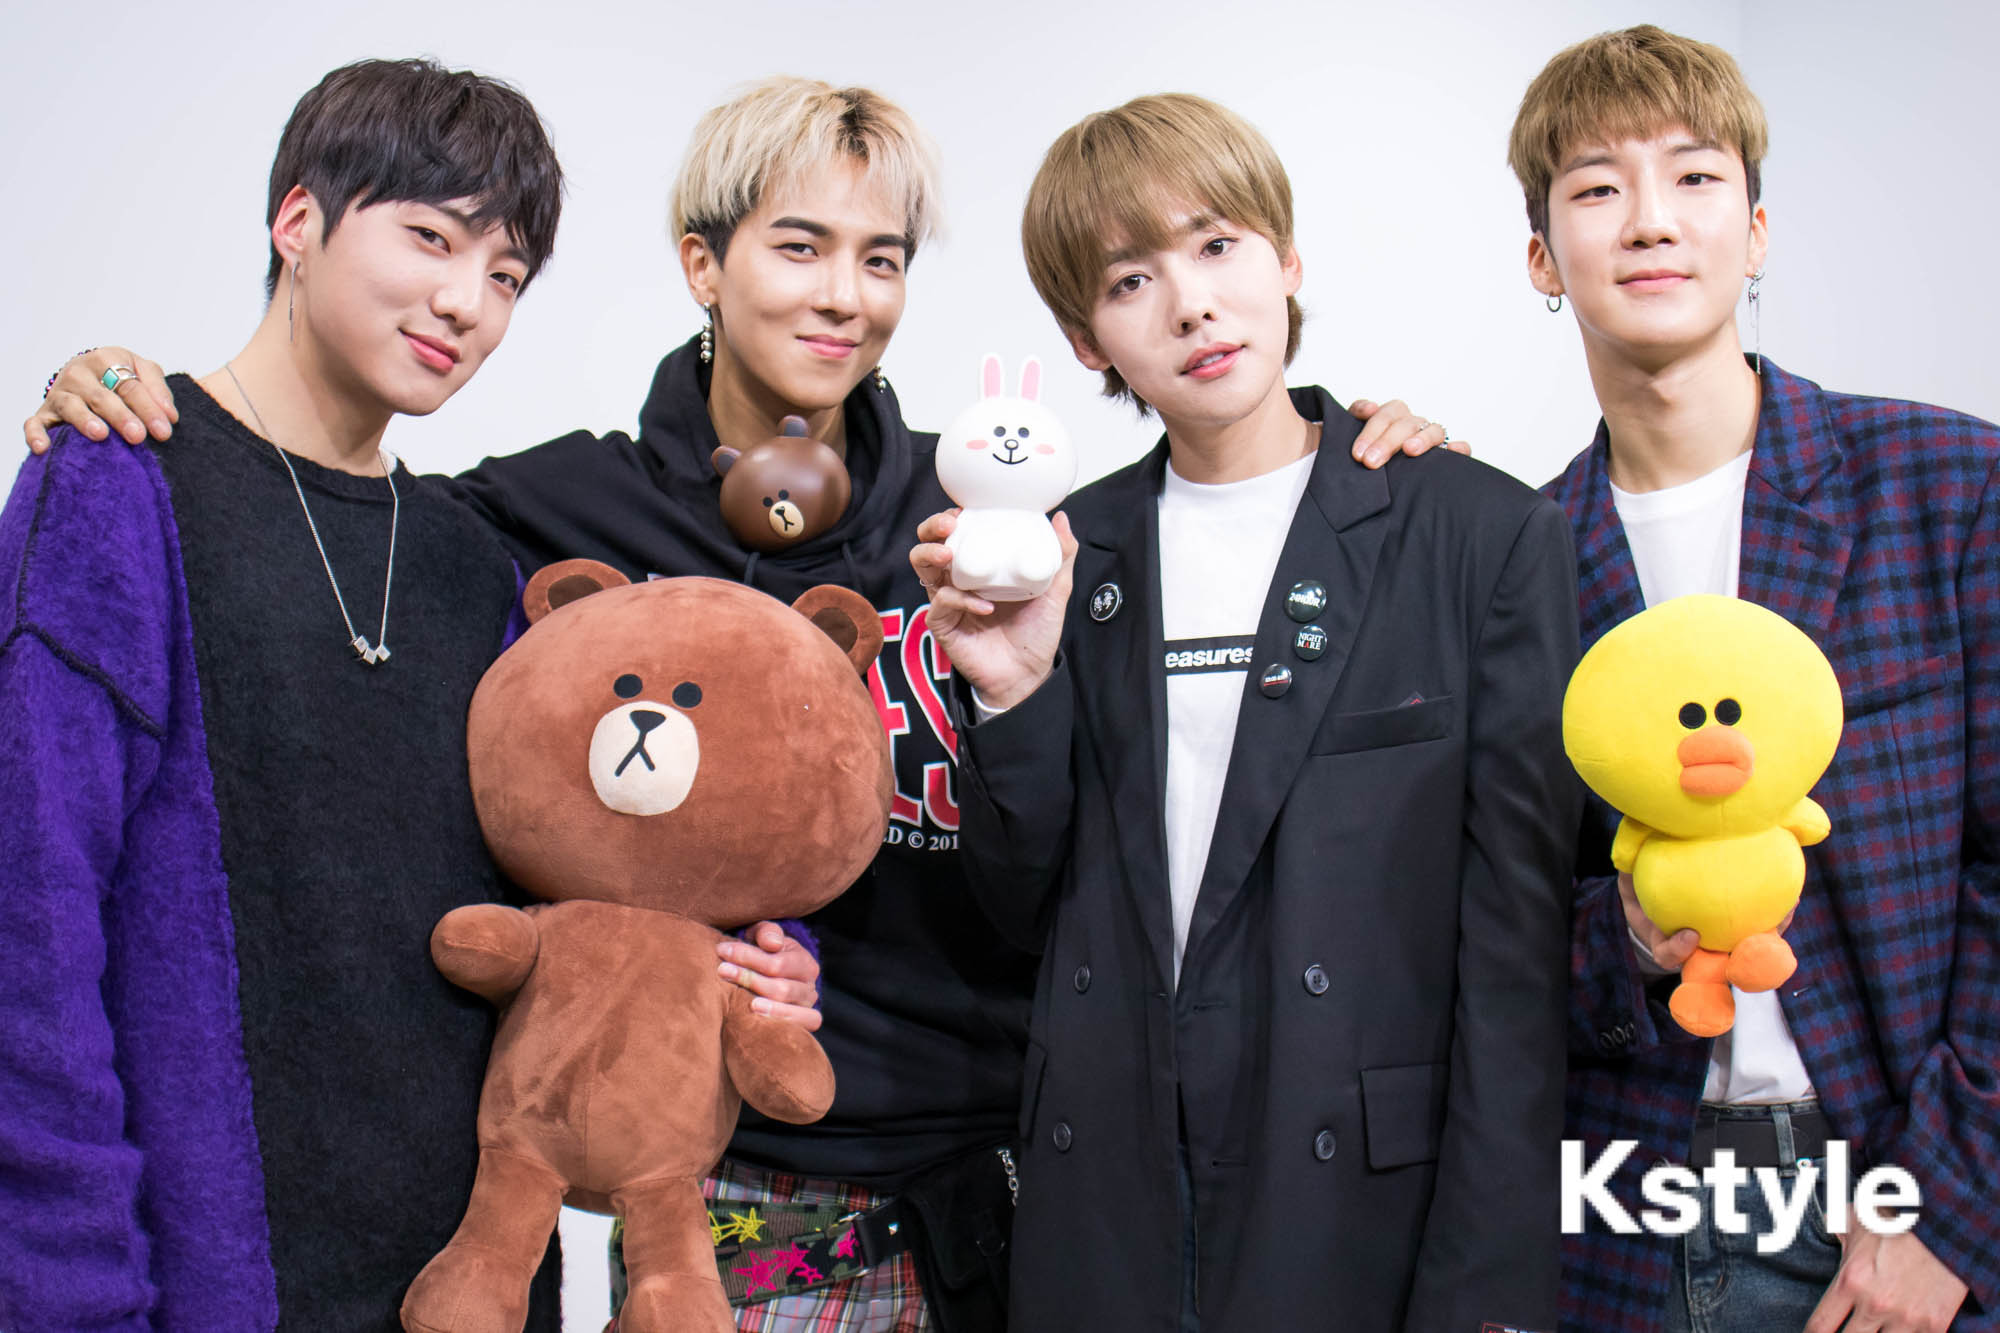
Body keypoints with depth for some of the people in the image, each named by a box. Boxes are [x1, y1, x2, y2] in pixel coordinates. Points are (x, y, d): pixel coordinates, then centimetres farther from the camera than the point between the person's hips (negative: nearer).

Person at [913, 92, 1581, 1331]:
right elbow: (1031, 906, 7)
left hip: (1369, 1215, -3)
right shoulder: (1065, 557, 5)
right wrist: (1012, 695, -9)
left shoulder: (1487, 534, -5)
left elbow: (1515, 945, -7)